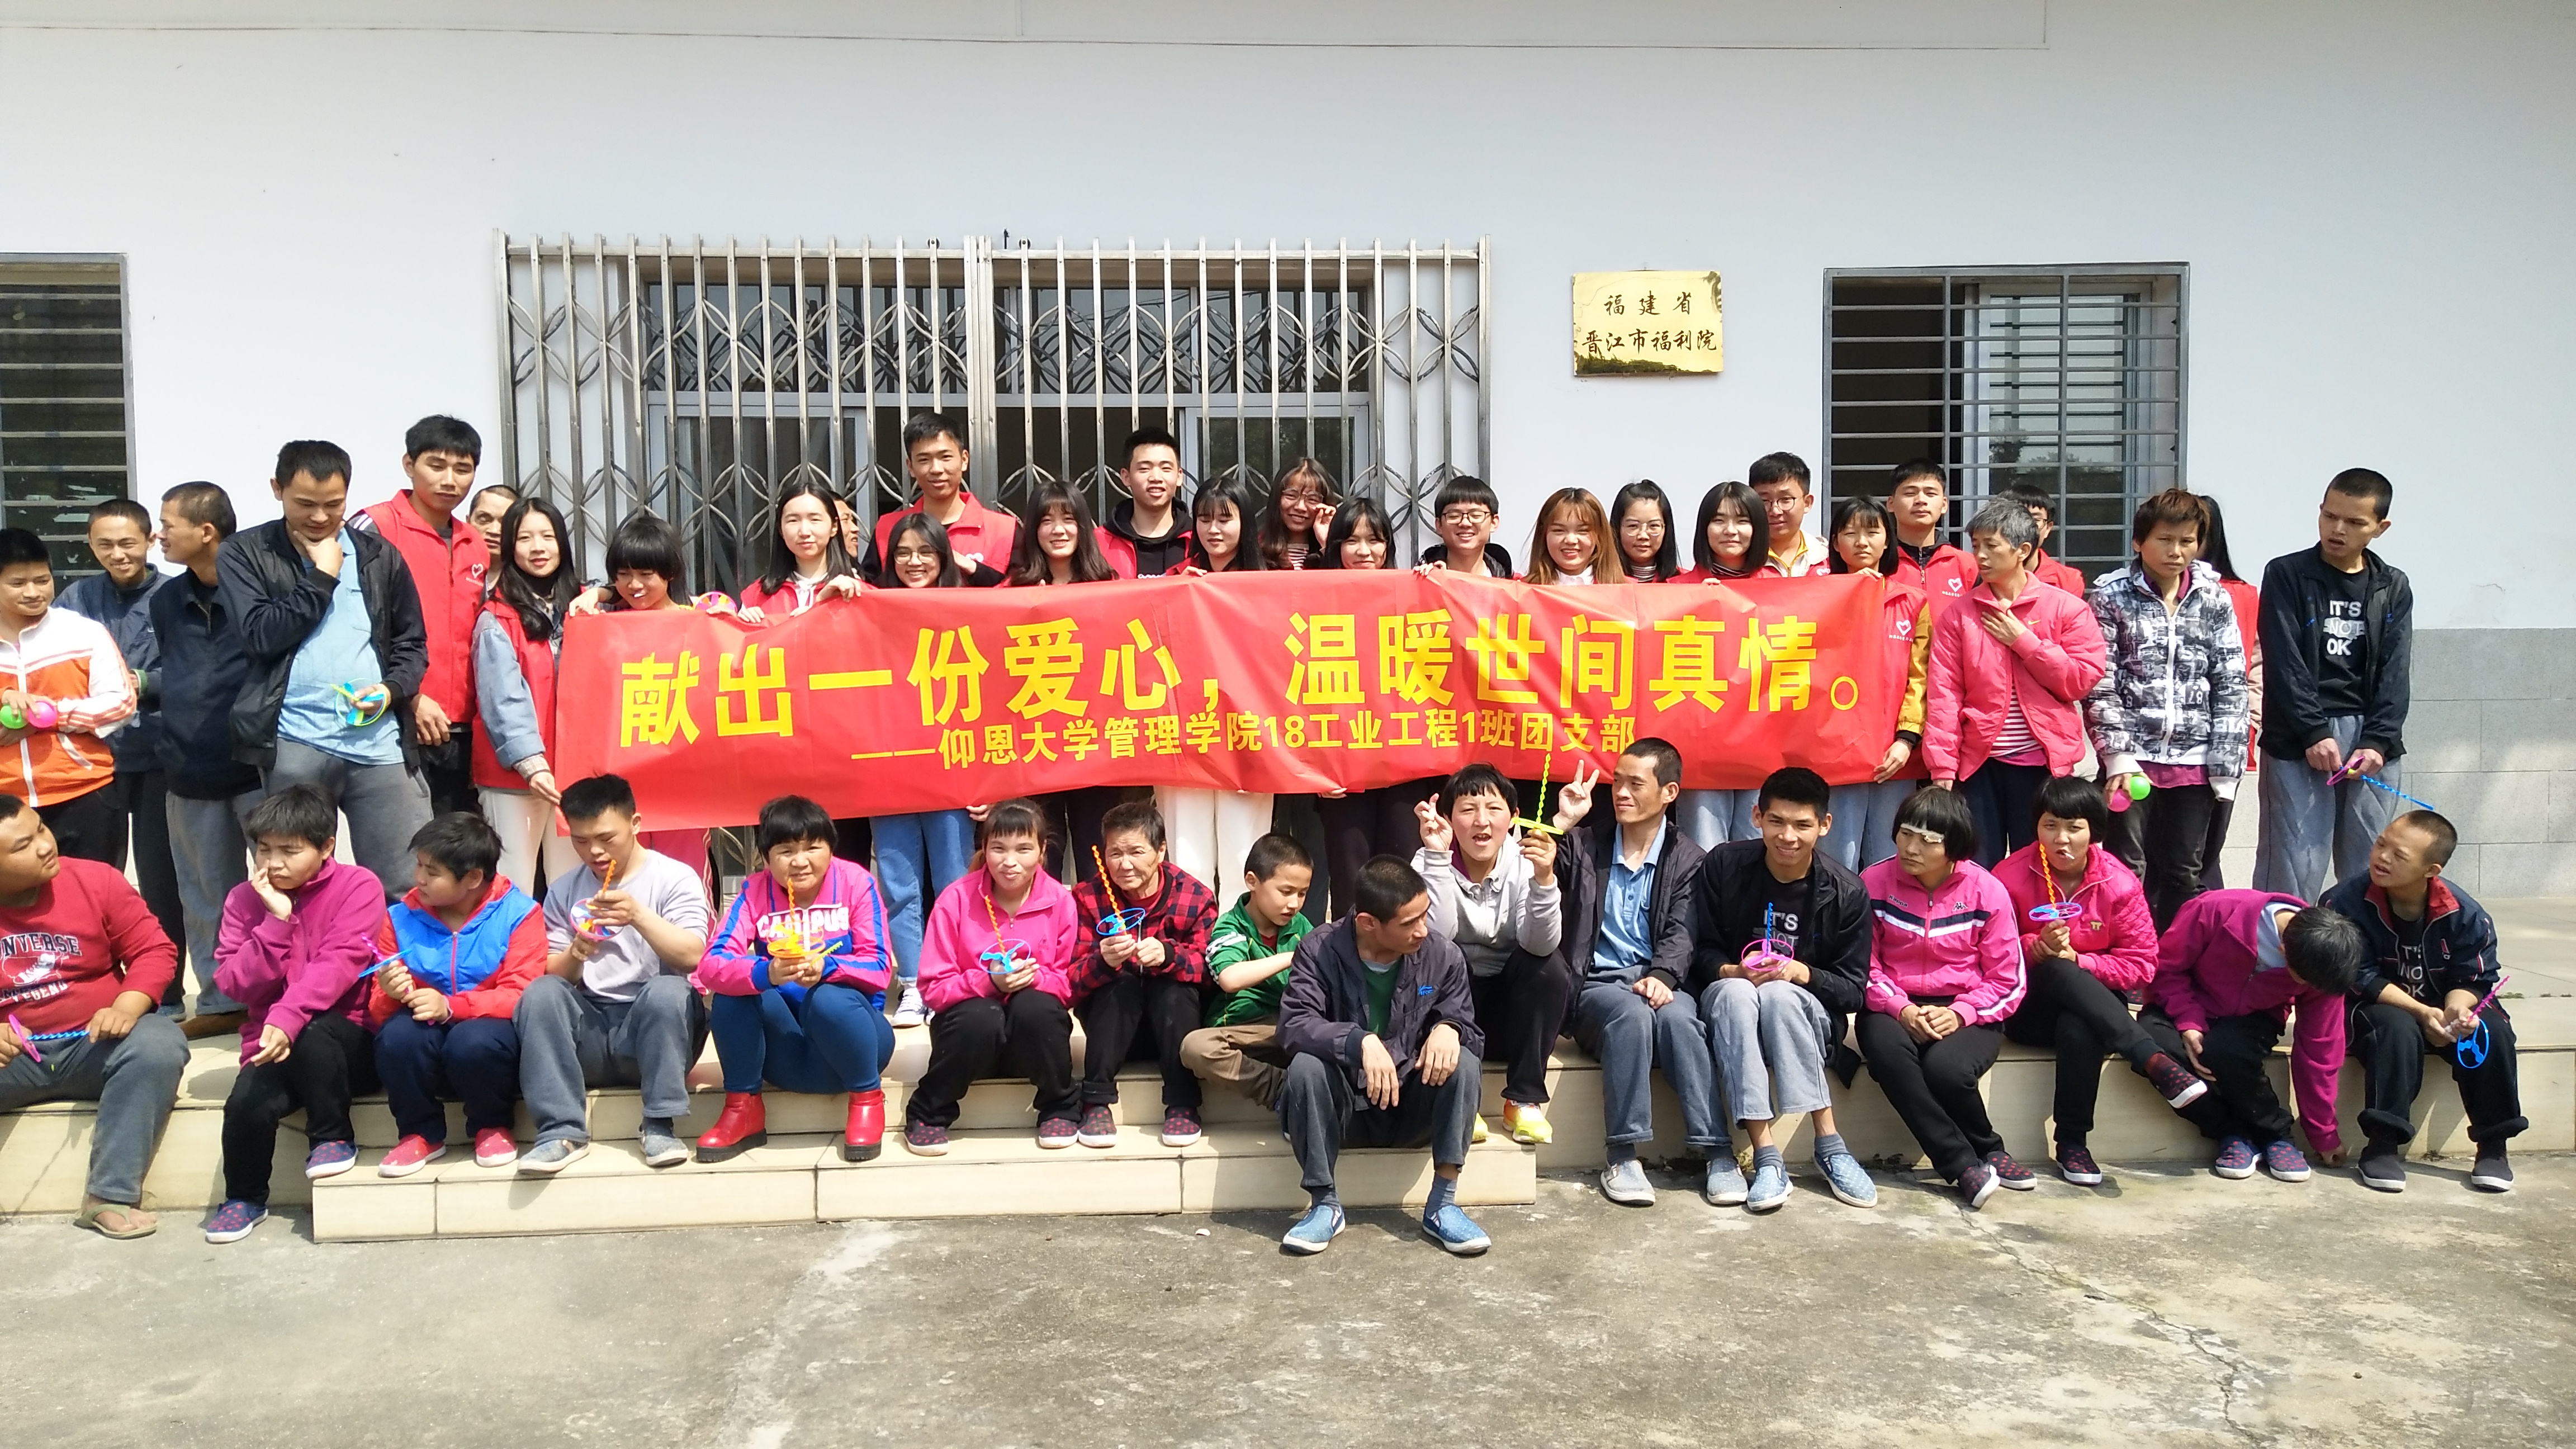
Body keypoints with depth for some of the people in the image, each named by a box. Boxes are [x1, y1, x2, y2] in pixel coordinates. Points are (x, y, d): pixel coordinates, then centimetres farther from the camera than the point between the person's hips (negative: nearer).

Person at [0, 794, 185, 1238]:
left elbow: (155, 950, -3)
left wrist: (127, 1007, -23)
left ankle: (110, 1195, -23)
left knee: (158, 1044, -31)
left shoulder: (96, 880, -5)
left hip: (96, 1046, 0)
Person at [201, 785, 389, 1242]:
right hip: (273, 1044, 3)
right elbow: (238, 985, -4)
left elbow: (339, 965, -20)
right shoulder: (244, 899, 5)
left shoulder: (358, 887, -7)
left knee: (313, 1031, -35)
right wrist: (277, 920, -15)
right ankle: (245, 1198, 3)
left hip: (346, 1040, -3)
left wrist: (288, 1018, -35)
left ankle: (333, 1138, -10)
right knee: (246, 1105, -26)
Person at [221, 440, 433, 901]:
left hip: (381, 742, 2)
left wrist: (392, 688, -4)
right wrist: (322, 577, -4)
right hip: (295, 745, -2)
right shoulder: (244, 555, 6)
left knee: (410, 888, 2)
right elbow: (260, 634, -7)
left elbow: (412, 642, 16)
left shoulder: (380, 556, 13)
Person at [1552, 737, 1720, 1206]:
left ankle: (1715, 1151, -30)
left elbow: (1680, 933, -3)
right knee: (1632, 1014, -34)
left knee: (1677, 1018, -34)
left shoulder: (1687, 859, 10)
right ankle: (1623, 1157, -31)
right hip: (1597, 983, 0)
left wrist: (1663, 976, -22)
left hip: (1655, 980, 0)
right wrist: (1562, 821, -7)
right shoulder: (1587, 848, 13)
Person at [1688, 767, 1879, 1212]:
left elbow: (1853, 990, -4)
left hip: (1806, 1013, 0)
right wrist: (1733, 972, -21)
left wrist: (1801, 973, -23)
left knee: (1779, 993, -36)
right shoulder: (1723, 866, -5)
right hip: (1728, 1005, 1)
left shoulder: (1846, 892, -5)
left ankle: (1829, 1146, -30)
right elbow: (1699, 951, 1)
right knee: (1735, 993, -36)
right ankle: (1766, 1156, -38)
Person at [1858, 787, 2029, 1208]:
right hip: (1895, 1007, 1)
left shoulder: (1986, 891, -4)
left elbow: (2008, 981, -1)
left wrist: (1959, 1014, -16)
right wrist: (1901, 1009, -16)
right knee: (1887, 1052, -34)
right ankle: (1965, 1163, -23)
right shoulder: (1875, 883, -3)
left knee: (1945, 1069, -33)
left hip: (1968, 1011, -1)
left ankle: (1982, 1153, -1)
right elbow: (1866, 965, 0)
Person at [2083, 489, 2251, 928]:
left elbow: (2231, 686, 5)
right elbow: (2100, 685, -5)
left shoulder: (2215, 600, 6)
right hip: (2132, 757, -2)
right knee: (2127, 873, 1)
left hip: (2195, 760, 3)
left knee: (2183, 875, 10)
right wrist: (2119, 757, -13)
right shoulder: (2112, 597, -2)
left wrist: (2226, 762, -1)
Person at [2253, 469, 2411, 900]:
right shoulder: (2287, 575, 2)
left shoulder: (2394, 588, 12)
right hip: (2300, 741, -3)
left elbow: (2396, 673, 5)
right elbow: (2284, 663, -6)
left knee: (2371, 870, 5)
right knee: (2293, 868, -7)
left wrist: (2379, 741, -8)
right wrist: (2316, 732, -14)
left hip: (2373, 742, 4)